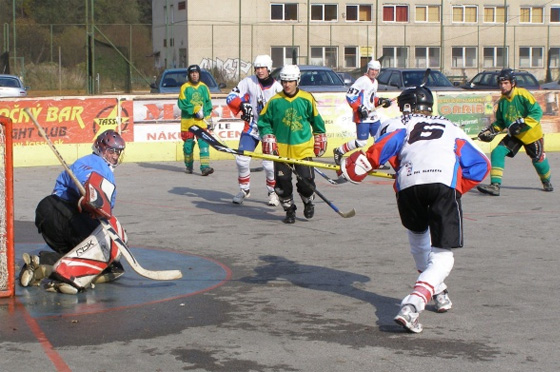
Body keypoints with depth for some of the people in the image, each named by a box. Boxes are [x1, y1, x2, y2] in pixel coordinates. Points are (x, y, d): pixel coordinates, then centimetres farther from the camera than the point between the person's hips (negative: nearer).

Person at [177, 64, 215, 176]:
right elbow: (182, 104, -9)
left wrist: (209, 119, 9)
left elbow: (208, 104, 13)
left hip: (201, 120, 1)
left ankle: (205, 167, -17)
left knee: (203, 142, -11)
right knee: (188, 143, 6)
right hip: (187, 120, -1)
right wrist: (195, 109, -17)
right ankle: (189, 166, 24)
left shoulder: (204, 87, 8)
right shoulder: (185, 88, -2)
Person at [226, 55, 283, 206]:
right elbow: (232, 97, -3)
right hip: (251, 127, 2)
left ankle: (273, 191, 14)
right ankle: (244, 189, 19)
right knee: (242, 159, -4)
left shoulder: (277, 87, -6)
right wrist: (242, 104, -23)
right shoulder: (248, 82, -2)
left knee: (269, 164, -10)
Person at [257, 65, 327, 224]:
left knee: (306, 179, -6)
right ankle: (289, 210, 20)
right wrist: (268, 138, -2)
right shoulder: (275, 101, -3)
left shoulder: (307, 99, -2)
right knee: (282, 181, -1)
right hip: (281, 149, 1)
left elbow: (316, 120, 12)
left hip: (303, 148, -1)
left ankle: (308, 202, 26)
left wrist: (320, 139, 16)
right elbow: (263, 121, 7)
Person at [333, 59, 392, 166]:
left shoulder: (374, 82, 16)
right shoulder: (363, 80, -13)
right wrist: (359, 108, -24)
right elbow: (350, 95, -19)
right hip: (362, 117, -9)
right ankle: (339, 151, 7)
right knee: (361, 142, -9)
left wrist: (380, 101, 8)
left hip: (372, 115, 9)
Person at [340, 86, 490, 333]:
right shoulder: (451, 129, 34)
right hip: (445, 185, -1)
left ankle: (437, 292, 38)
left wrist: (349, 167, 14)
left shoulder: (402, 126, 26)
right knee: (442, 256, -1)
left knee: (418, 237, 32)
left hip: (408, 186, 1)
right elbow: (481, 165, 28)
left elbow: (376, 152, 6)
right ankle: (413, 305, -24)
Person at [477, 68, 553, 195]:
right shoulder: (502, 101, -3)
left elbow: (537, 112, -24)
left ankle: (546, 182, 41)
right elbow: (500, 122, 9)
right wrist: (491, 130, -7)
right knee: (497, 152, -16)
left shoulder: (523, 95, -21)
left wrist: (522, 123, -33)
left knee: (538, 160, 7)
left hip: (531, 134, -5)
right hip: (514, 135, 5)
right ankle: (495, 185, -19)